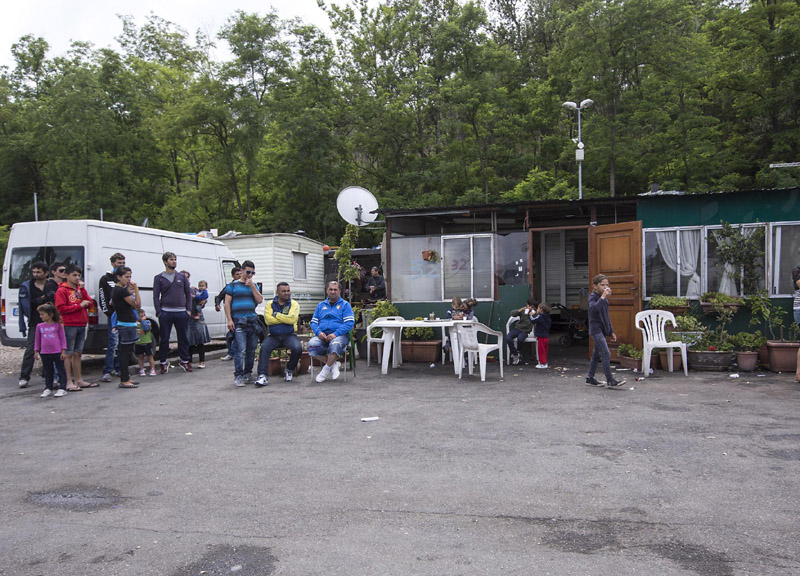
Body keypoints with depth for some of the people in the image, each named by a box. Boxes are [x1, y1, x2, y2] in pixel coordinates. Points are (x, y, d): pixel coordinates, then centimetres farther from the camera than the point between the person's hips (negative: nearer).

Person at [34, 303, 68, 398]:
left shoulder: (58, 325, -3)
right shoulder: (39, 326, 5)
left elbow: (63, 338, -1)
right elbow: (37, 340, 13)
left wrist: (63, 351, -5)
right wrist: (36, 351, 9)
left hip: (57, 352, -4)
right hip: (45, 353, 4)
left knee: (61, 370, 2)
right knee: (47, 372, 13)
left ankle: (62, 388, 6)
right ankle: (48, 388, 23)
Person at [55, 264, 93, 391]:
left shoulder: (79, 289, 16)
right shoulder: (62, 290, -4)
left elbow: (89, 303, 7)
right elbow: (61, 308, -13)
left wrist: (82, 289, -1)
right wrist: (79, 305, -14)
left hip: (81, 325, 7)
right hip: (69, 326, -7)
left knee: (78, 353, 12)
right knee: (69, 354, -3)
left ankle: (79, 380, 19)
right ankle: (69, 382, -1)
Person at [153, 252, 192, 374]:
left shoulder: (182, 277, 11)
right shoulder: (159, 278, 5)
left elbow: (188, 293, 12)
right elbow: (156, 296, 2)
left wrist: (189, 310, 3)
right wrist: (159, 312, -6)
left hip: (181, 312, 2)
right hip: (166, 313, -2)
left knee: (183, 338, 5)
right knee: (164, 339, 3)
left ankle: (185, 361, 16)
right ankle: (163, 362, 14)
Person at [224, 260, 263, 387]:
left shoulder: (254, 285, 18)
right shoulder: (233, 285, 6)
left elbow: (260, 300, 5)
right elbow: (227, 303, 2)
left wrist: (252, 286, -3)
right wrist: (229, 320, -7)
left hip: (252, 321, 5)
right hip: (238, 322, -4)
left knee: (251, 350, 7)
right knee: (240, 350, -12)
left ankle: (248, 373, 18)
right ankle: (238, 376, -11)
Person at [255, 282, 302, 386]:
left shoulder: (294, 304, 6)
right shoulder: (270, 304, 9)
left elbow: (292, 319, -13)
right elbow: (268, 320, -9)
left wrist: (276, 315, -7)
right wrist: (286, 319, -8)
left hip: (289, 335, -1)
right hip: (274, 336, 1)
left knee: (297, 348, -29)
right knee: (264, 347, -28)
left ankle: (290, 370, -1)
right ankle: (263, 375, -26)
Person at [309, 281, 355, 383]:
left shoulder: (345, 305, 11)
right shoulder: (321, 305, 24)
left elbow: (349, 323, -3)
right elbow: (313, 322, 17)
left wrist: (335, 334, -16)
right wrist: (318, 332, -7)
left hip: (340, 335, -3)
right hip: (322, 335, 3)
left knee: (335, 344, -39)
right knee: (312, 344, -30)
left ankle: (326, 369, -16)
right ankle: (333, 363, -10)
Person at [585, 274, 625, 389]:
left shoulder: (605, 299, 17)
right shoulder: (593, 297, -9)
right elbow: (593, 308, -32)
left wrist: (611, 332, 23)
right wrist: (603, 297, -31)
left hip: (602, 330, 9)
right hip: (596, 329, -9)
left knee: (597, 354, 11)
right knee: (606, 353, -15)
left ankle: (590, 378, 19)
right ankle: (610, 380, -15)